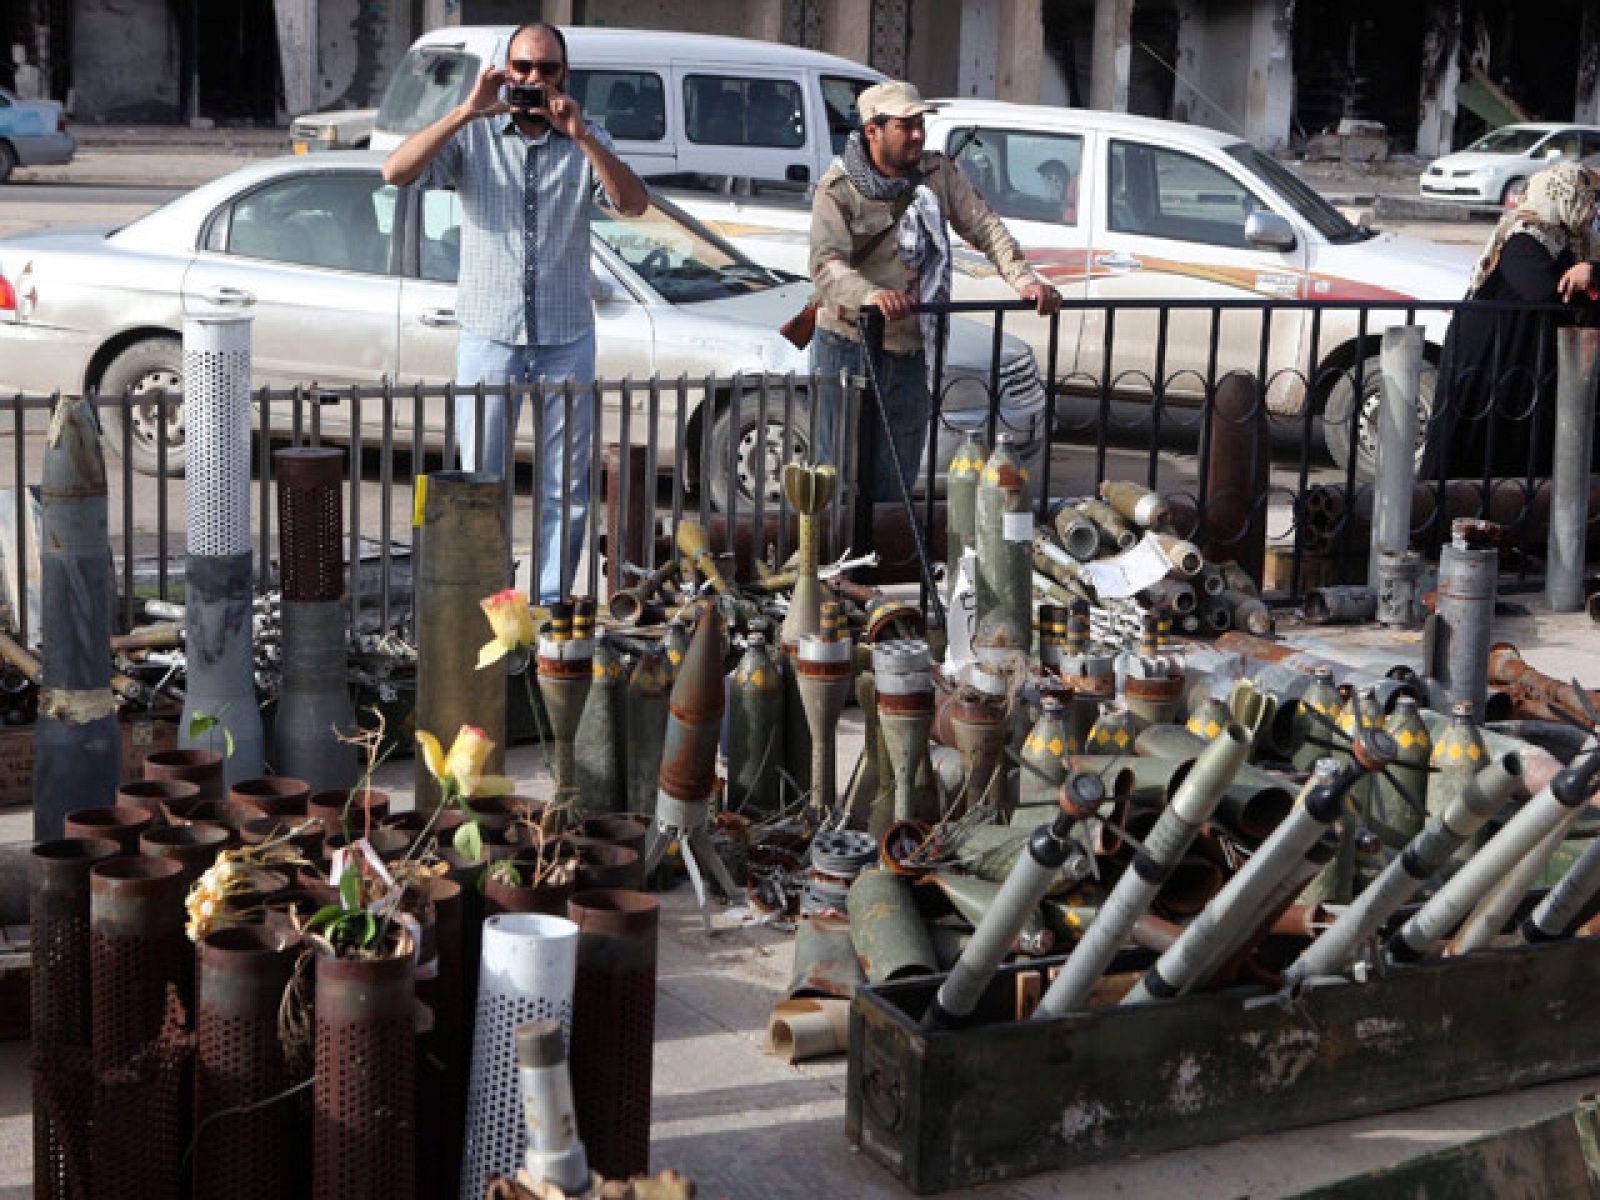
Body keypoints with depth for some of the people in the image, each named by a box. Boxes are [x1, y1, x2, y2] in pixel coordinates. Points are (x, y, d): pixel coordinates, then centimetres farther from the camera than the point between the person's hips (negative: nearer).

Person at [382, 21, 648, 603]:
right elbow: (397, 172, -14)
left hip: (566, 341, 2)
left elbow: (633, 204, -10)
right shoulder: (472, 135, 2)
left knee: (567, 487, 6)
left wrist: (580, 135, -20)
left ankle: (551, 604, 17)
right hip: (489, 336, -1)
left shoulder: (585, 140, 6)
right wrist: (467, 111, -20)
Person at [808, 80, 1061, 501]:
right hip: (849, 345, -5)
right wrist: (872, 296, -44)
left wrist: (1025, 281, -12)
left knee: (897, 481, 11)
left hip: (909, 354, 5)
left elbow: (985, 228, 5)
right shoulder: (838, 188, -10)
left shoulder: (938, 174, 5)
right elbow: (825, 264, -23)